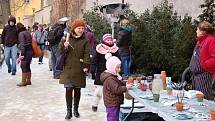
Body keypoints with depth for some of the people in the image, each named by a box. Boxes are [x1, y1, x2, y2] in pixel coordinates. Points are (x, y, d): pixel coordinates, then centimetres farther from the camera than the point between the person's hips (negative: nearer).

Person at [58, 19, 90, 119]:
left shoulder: (85, 41, 3)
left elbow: (87, 54, -3)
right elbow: (60, 50, 5)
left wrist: (86, 66, -15)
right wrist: (64, 46, -17)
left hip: (79, 70, 1)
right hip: (68, 68, 0)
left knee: (77, 89, 10)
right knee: (68, 89, -3)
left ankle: (76, 109, 27)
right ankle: (69, 111, 8)